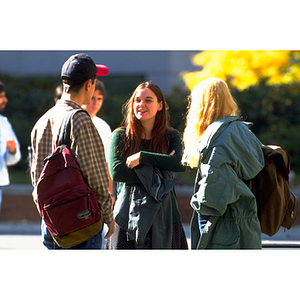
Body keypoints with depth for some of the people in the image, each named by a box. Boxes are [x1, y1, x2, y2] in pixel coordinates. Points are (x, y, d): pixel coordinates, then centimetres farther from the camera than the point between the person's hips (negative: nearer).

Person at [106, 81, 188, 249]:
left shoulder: (171, 137, 9)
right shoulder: (121, 136, 6)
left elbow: (181, 163, -11)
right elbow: (116, 172, -9)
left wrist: (142, 157, -13)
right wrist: (155, 172, -10)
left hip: (164, 218, 1)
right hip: (129, 215, -1)